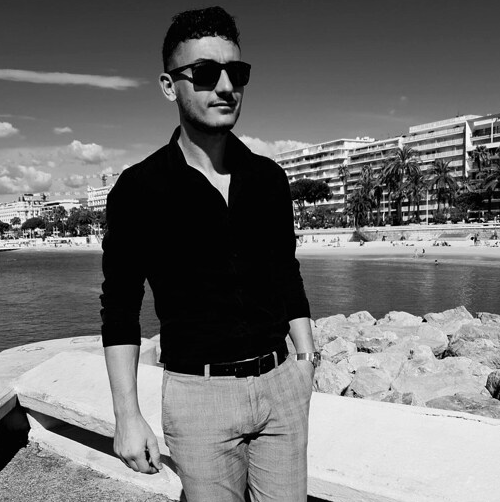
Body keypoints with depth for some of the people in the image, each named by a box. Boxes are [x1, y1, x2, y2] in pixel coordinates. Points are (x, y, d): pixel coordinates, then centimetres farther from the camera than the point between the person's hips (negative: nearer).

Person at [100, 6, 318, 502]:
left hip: (281, 384, 4)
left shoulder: (269, 178, 3)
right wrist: (127, 415, -7)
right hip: (199, 394, -3)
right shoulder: (139, 188, -8)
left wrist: (307, 364, 10)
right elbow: (119, 309, -4)